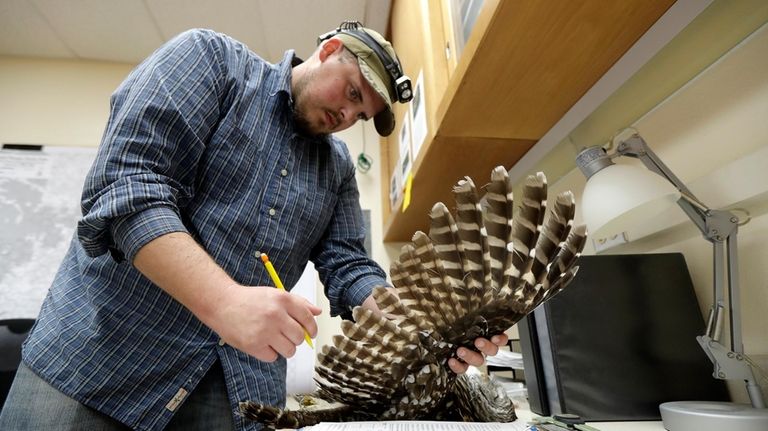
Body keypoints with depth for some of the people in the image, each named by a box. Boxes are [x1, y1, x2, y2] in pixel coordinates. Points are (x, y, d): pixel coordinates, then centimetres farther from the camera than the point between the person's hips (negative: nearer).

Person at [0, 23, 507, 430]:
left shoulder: (339, 167, 8)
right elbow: (129, 184, -17)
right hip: (100, 351, -3)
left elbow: (348, 269, 2)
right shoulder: (210, 56, -5)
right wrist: (223, 302, -31)